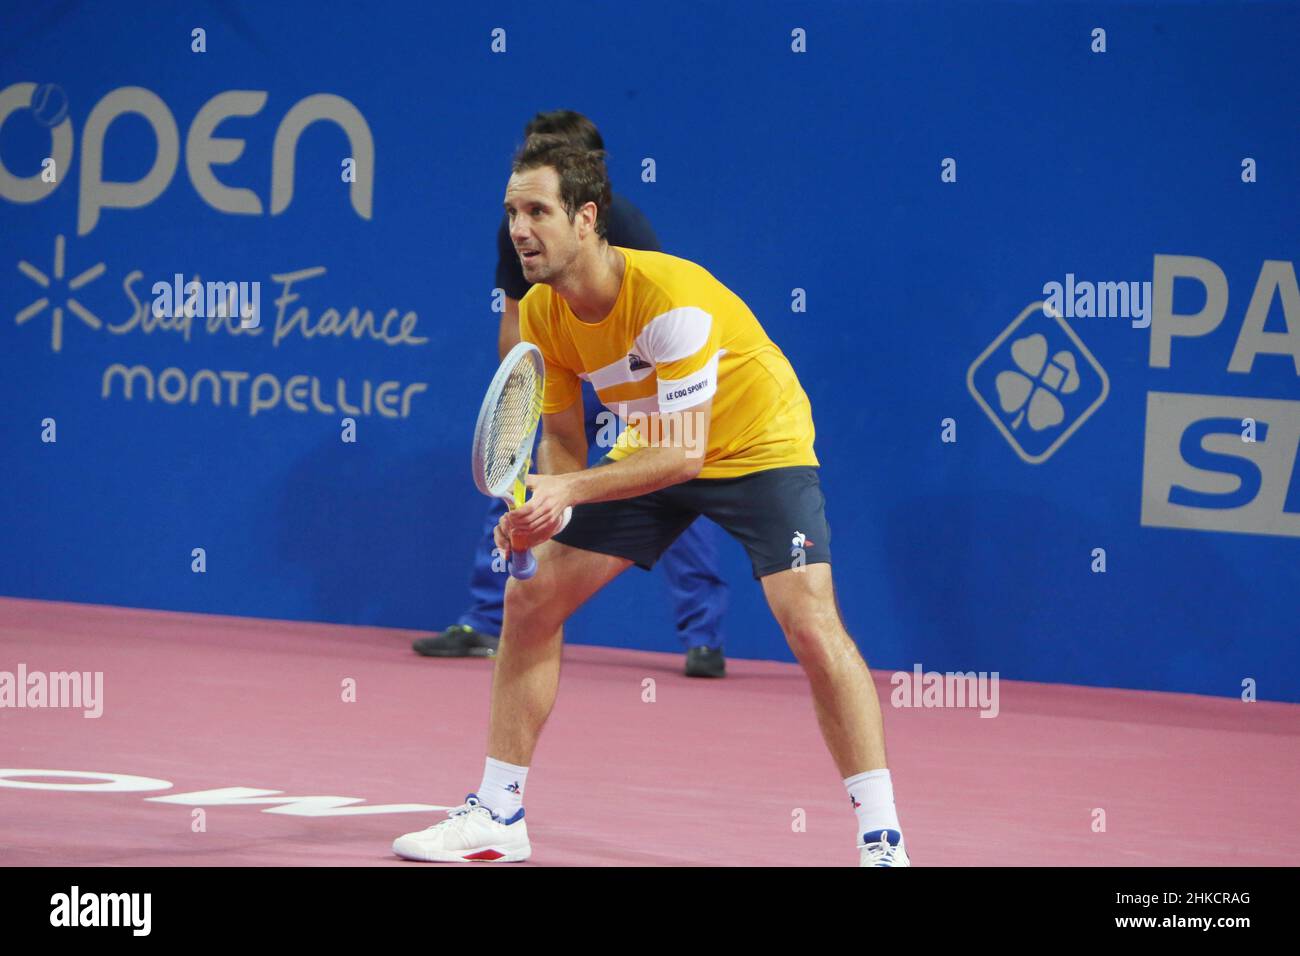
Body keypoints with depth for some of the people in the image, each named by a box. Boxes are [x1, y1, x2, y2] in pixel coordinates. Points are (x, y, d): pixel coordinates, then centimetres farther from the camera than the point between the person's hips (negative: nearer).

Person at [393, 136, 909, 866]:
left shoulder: (670, 295, -33)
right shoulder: (542, 313, -12)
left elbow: (686, 453, -33)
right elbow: (563, 437, 0)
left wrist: (570, 491, -41)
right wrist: (543, 508, -21)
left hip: (758, 449, -7)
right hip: (654, 454, 7)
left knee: (812, 622, -25)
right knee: (531, 599, 1)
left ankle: (882, 836, -18)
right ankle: (498, 815, 12)